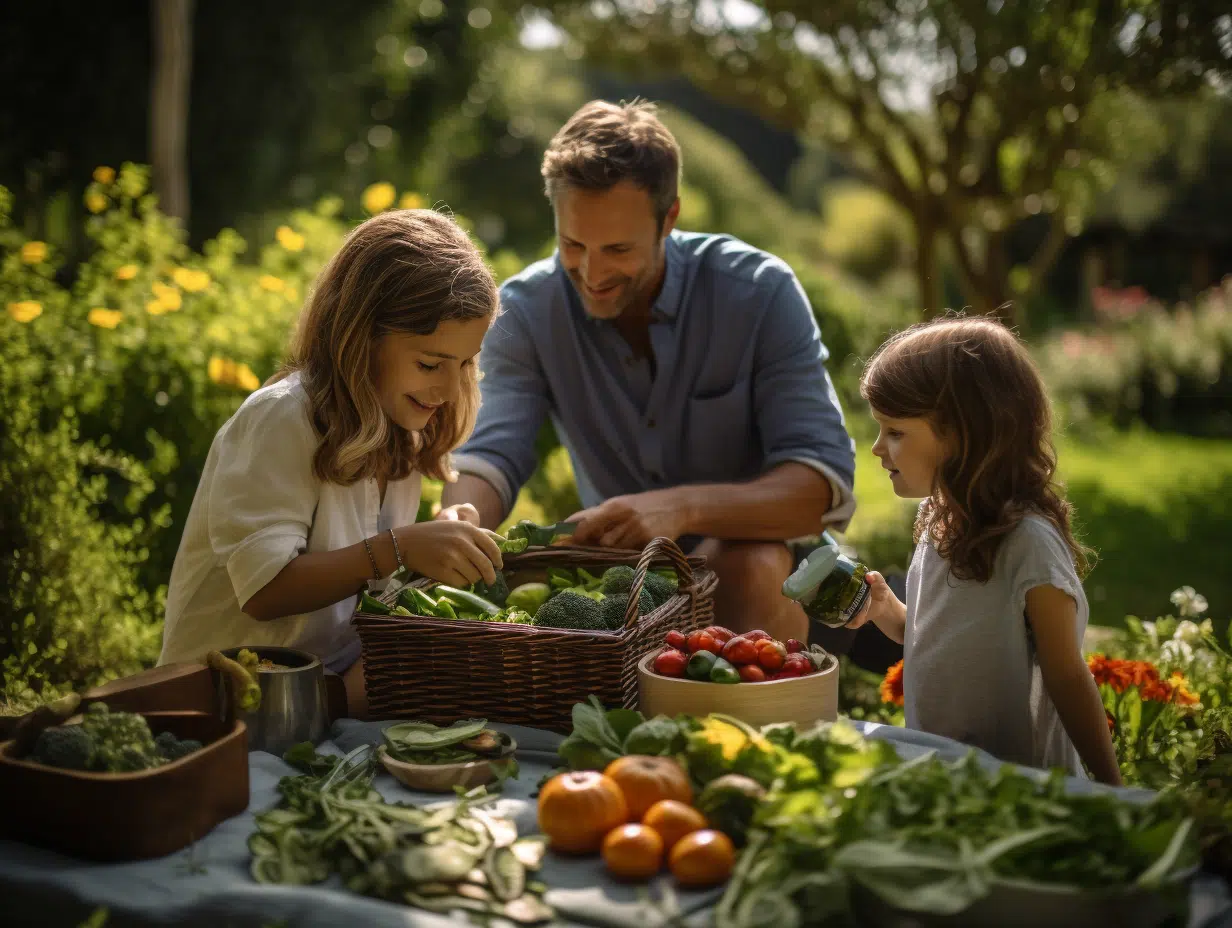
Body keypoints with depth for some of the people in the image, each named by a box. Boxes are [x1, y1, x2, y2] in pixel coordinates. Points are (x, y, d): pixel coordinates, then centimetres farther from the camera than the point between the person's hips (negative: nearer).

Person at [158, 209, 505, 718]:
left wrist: (436, 541, -11)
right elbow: (263, 590, -23)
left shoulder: (397, 425, 8)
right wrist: (400, 548, -32)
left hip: (340, 680, 8)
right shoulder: (283, 418, -17)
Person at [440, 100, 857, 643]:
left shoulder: (761, 293, -16)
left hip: (768, 579, -2)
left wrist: (683, 506, -41)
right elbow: (491, 458, -17)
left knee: (745, 566, -36)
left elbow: (826, 482, -23)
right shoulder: (525, 310, -7)